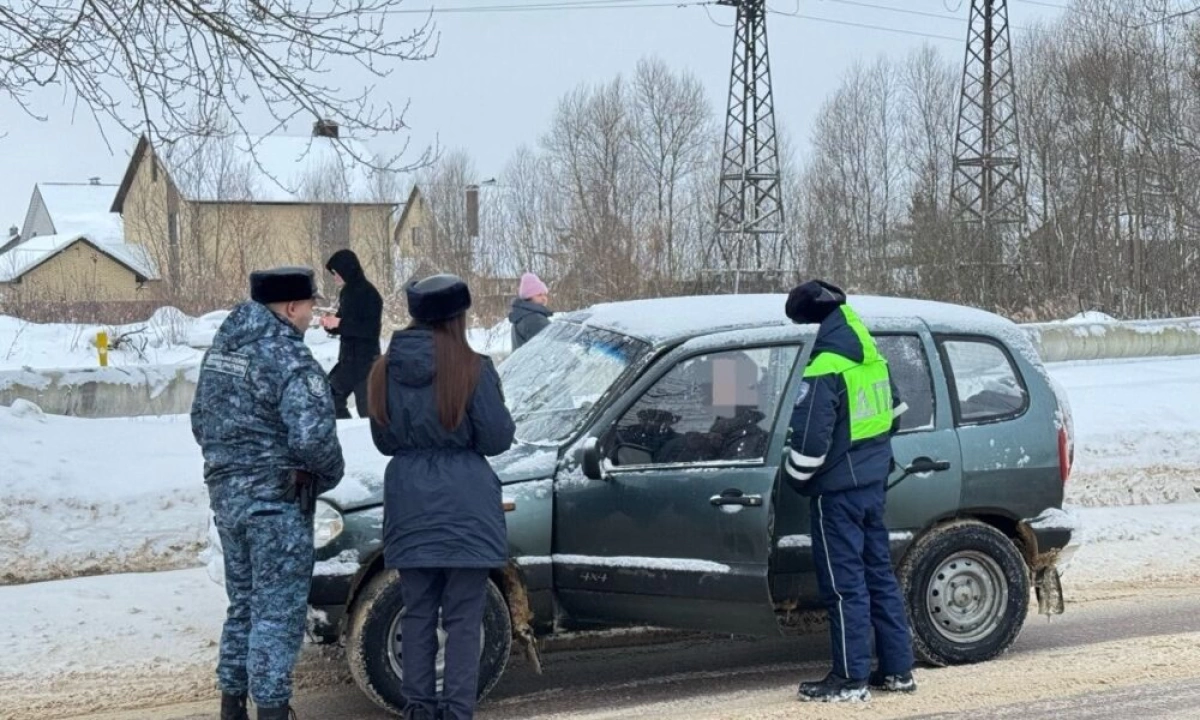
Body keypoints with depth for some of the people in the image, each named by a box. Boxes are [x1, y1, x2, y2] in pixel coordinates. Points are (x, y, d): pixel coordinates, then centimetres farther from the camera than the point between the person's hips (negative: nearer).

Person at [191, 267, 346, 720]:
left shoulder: (222, 347, 10)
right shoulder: (288, 357, -17)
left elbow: (201, 420, 19)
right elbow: (312, 437, -24)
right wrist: (331, 474, -6)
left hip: (225, 494, 8)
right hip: (276, 500, -8)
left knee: (244, 603, 19)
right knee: (278, 611, -1)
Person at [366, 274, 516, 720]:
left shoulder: (386, 371, 3)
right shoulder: (472, 371, -13)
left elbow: (383, 441, 13)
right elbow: (496, 439, -7)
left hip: (409, 503, 4)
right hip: (465, 504, -4)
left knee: (417, 612, 13)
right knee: (463, 617, 3)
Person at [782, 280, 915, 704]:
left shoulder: (824, 371, -20)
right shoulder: (873, 361, 7)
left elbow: (810, 439, -21)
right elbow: (894, 413, 22)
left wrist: (797, 478, -4)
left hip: (838, 490, -9)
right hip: (874, 481, 9)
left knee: (844, 582, -2)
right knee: (878, 572, 15)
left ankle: (851, 678, 3)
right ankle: (898, 669, 20)